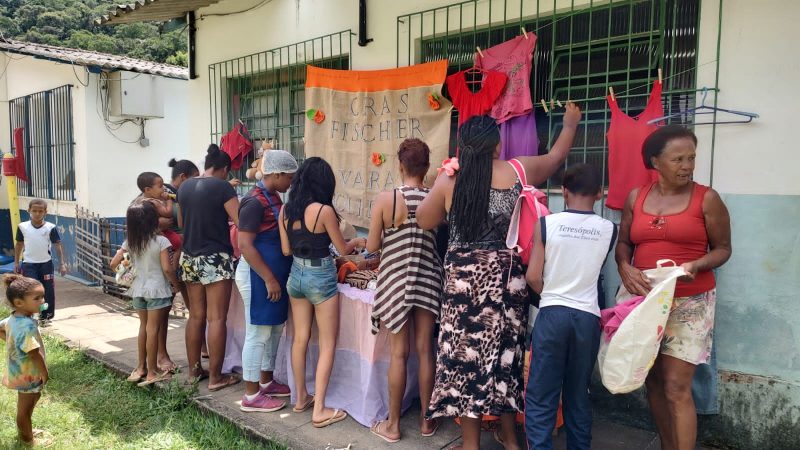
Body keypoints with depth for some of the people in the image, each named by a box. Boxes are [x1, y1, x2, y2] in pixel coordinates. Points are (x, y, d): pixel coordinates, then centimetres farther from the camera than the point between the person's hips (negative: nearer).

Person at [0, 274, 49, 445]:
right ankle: (28, 440, 29)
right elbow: (34, 353, -32)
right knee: (25, 407, 10)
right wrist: (45, 373, -20)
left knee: (33, 398, 27)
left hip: (21, 372, 9)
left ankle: (25, 430, 46)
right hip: (28, 374, -9)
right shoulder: (27, 325, -34)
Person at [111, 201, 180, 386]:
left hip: (138, 289, 5)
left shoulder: (130, 241, 3)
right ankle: (152, 372, 9)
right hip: (157, 290, -5)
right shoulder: (160, 241, -14)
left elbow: (113, 264, 5)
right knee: (153, 329, 1)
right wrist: (176, 284, -3)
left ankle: (141, 367, 28)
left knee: (144, 326, 19)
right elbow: (167, 268, -18)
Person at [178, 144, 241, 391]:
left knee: (196, 316, 15)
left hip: (190, 258, 7)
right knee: (217, 318, -1)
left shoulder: (184, 186, 8)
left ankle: (194, 370, 24)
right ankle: (215, 377, 4)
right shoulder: (222, 187, -11)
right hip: (215, 259, -7)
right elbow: (240, 222, -14)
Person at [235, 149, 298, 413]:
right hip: (259, 276, -9)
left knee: (275, 329, 17)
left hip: (274, 274, 9)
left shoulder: (273, 198, 11)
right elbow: (245, 245, -22)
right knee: (258, 334, -1)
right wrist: (269, 279, -21)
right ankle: (251, 395, 11)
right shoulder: (255, 202, -18)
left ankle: (266, 381, 31)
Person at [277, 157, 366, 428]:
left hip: (296, 275, 7)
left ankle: (301, 398, 29)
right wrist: (357, 241, 13)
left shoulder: (286, 209, 0)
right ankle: (319, 410, 7)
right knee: (327, 344, 4)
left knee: (300, 339, 16)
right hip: (320, 278, -6)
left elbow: (286, 250, 5)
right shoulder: (324, 210, -18)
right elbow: (342, 249, -7)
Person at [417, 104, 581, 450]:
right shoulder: (517, 172, -1)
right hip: (505, 276, 2)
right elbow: (556, 157, 18)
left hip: (463, 277, -2)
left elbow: (424, 222, 8)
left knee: (465, 352, 6)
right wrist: (570, 125, 36)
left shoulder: (448, 179, -5)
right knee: (504, 351, 14)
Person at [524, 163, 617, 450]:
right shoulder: (608, 230, 0)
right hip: (588, 317, 3)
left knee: (540, 396, 4)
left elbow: (533, 277, -6)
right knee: (579, 396, 15)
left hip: (552, 314, -2)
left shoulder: (546, 223, -5)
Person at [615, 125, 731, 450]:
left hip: (689, 303, -4)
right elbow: (624, 242, 11)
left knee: (676, 387, -7)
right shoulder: (635, 197, 5)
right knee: (654, 381, 11)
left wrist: (695, 265, -19)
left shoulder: (707, 199, -4)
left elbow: (722, 249, 0)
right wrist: (625, 268, -10)